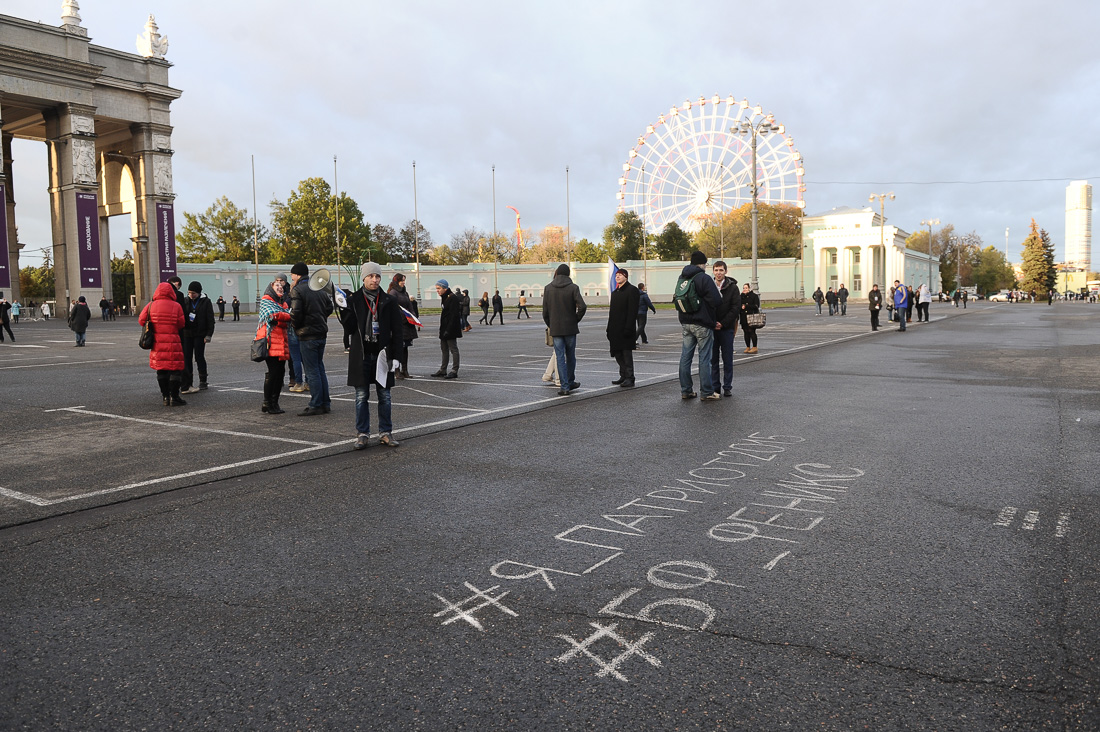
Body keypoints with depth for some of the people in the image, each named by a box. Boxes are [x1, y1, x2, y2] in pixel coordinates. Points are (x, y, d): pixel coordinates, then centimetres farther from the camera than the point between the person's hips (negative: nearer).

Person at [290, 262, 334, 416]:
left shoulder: (297, 290, -11)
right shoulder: (320, 288, 12)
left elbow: (296, 313, -18)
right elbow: (329, 307, 14)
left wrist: (296, 326, 0)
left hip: (307, 335, -7)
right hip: (321, 333, 7)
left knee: (312, 371, -3)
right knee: (320, 368, 15)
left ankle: (316, 406, 0)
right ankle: (325, 403, 17)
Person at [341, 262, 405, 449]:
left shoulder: (389, 300, 4)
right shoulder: (353, 300, 3)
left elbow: (398, 330, 4)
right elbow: (349, 329, -3)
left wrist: (396, 355, -2)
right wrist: (344, 309, -17)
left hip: (382, 354, 0)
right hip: (361, 355, 0)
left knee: (384, 395, 6)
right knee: (361, 396, 5)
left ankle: (385, 433, 16)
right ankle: (362, 434, 14)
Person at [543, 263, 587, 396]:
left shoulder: (548, 288, 0)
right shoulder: (573, 288, -6)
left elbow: (545, 310, 2)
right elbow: (582, 307, -17)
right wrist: (576, 320, -1)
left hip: (555, 329, 1)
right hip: (570, 328, -1)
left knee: (560, 357, 2)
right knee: (571, 356, 15)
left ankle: (565, 386, -2)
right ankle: (570, 382, 27)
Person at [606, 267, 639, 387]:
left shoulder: (631, 290, -6)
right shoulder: (615, 293, 19)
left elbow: (633, 310, -14)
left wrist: (628, 328, -20)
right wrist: (609, 329, 14)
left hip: (625, 328, -8)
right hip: (616, 329, 8)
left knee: (627, 353, -5)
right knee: (618, 353, 11)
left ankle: (629, 378, -1)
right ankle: (623, 376, 20)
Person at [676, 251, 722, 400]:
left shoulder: (681, 278, 10)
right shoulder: (704, 278, -13)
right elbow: (717, 301, -16)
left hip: (685, 323, 7)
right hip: (702, 324, -7)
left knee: (685, 357, 9)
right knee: (704, 358, 0)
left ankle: (685, 390, 13)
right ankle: (707, 392, 4)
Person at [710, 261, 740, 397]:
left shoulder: (732, 287, -1)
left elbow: (736, 308, -7)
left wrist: (722, 323, -13)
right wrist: (711, 323, -7)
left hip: (726, 328, -2)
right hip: (712, 328, 2)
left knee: (727, 360, 3)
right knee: (713, 359, 6)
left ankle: (727, 387, 10)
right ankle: (715, 387, 13)